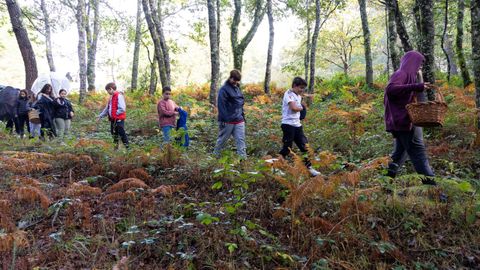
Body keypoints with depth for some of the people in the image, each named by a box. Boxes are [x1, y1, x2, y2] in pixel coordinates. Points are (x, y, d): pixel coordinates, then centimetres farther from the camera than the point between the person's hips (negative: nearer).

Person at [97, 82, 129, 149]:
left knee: (122, 134, -9)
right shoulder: (111, 97, 16)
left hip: (119, 119, -9)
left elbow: (122, 109, -20)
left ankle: (127, 148, -4)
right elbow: (107, 109, 22)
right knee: (114, 134, 14)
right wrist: (100, 116, 19)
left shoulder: (119, 96, -13)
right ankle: (116, 148, 25)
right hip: (113, 119, 10)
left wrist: (115, 114, -13)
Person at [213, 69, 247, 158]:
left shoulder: (237, 88, 13)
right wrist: (222, 120, -18)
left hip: (239, 121, 6)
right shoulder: (224, 89, -11)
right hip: (228, 121, -6)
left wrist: (243, 115, 17)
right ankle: (215, 155, 28)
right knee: (222, 140, 9)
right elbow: (221, 106, -15)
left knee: (241, 140, -1)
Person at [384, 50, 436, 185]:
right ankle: (429, 182, -6)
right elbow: (390, 89, -30)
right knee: (418, 151, -8)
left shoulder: (405, 75, 18)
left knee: (400, 153, 13)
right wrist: (416, 87, -33)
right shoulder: (401, 74, -10)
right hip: (404, 120, -10)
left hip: (401, 121, 10)